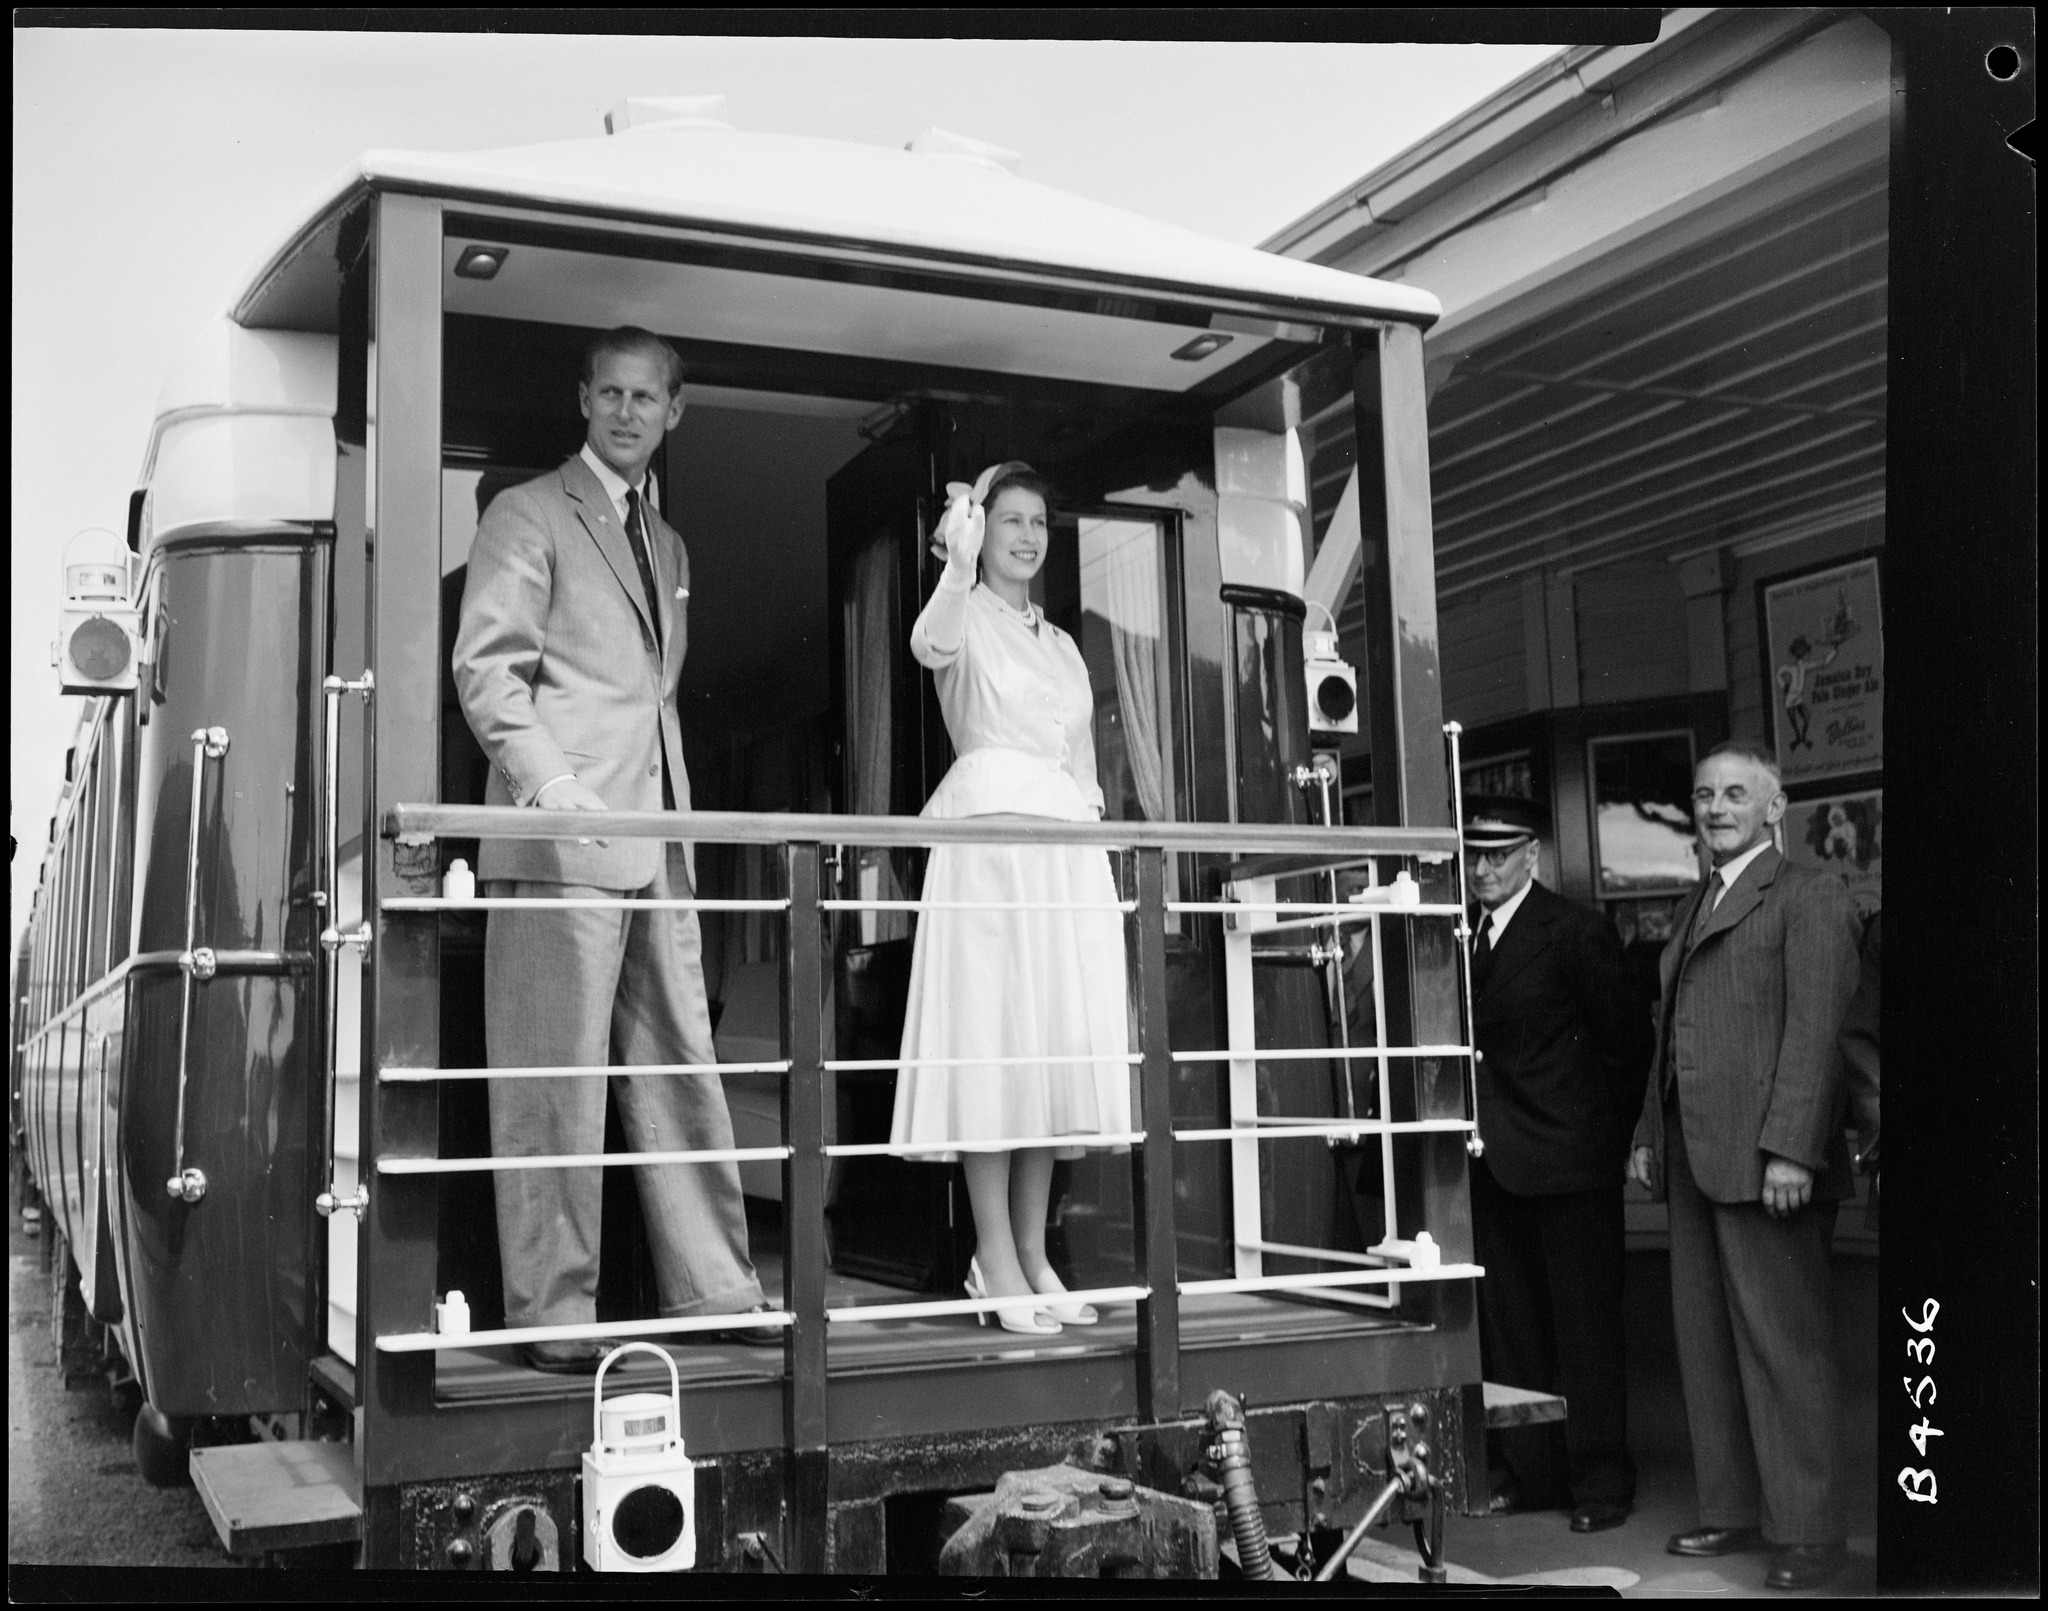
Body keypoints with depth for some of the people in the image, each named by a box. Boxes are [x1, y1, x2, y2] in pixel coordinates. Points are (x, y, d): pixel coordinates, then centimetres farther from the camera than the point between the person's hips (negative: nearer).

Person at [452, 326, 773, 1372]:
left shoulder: (667, 545, 25)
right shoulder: (528, 515, 3)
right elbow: (487, 669, -7)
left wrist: (676, 808, 14)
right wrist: (552, 785, -21)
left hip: (657, 843, 7)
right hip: (561, 838, -7)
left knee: (681, 1073, 7)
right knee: (555, 1081, -6)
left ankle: (712, 1289, 13)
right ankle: (551, 1314, 0)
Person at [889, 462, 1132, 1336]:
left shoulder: (1063, 646, 23)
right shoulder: (966, 617, 5)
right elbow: (930, 644, -21)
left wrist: (1095, 837, 13)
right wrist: (959, 564, -35)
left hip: (1069, 848, 7)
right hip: (988, 835, -6)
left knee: (1058, 1042, 4)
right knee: (993, 1038, -9)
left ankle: (1032, 1254, 9)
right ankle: (995, 1261, -8)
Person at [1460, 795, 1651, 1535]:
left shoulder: (1575, 932, -8)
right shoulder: (1463, 935, 9)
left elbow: (1627, 1037, -3)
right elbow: (1468, 1042, 11)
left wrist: (1611, 1135, 0)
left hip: (1567, 1161, -6)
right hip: (1491, 1163, 6)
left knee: (1585, 1326, 2)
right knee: (1508, 1328, 12)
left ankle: (1600, 1481, 12)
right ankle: (1531, 1471, 22)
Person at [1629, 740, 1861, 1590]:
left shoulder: (1809, 897, -4)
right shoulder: (1696, 906, 21)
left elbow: (1816, 1030, -13)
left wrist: (1790, 1148, -20)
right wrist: (1650, 1135, 18)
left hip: (1762, 1162, -8)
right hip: (1692, 1161, 8)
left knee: (1785, 1346, -3)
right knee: (1706, 1342, 12)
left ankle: (1807, 1530, 7)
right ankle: (1732, 1509, 22)